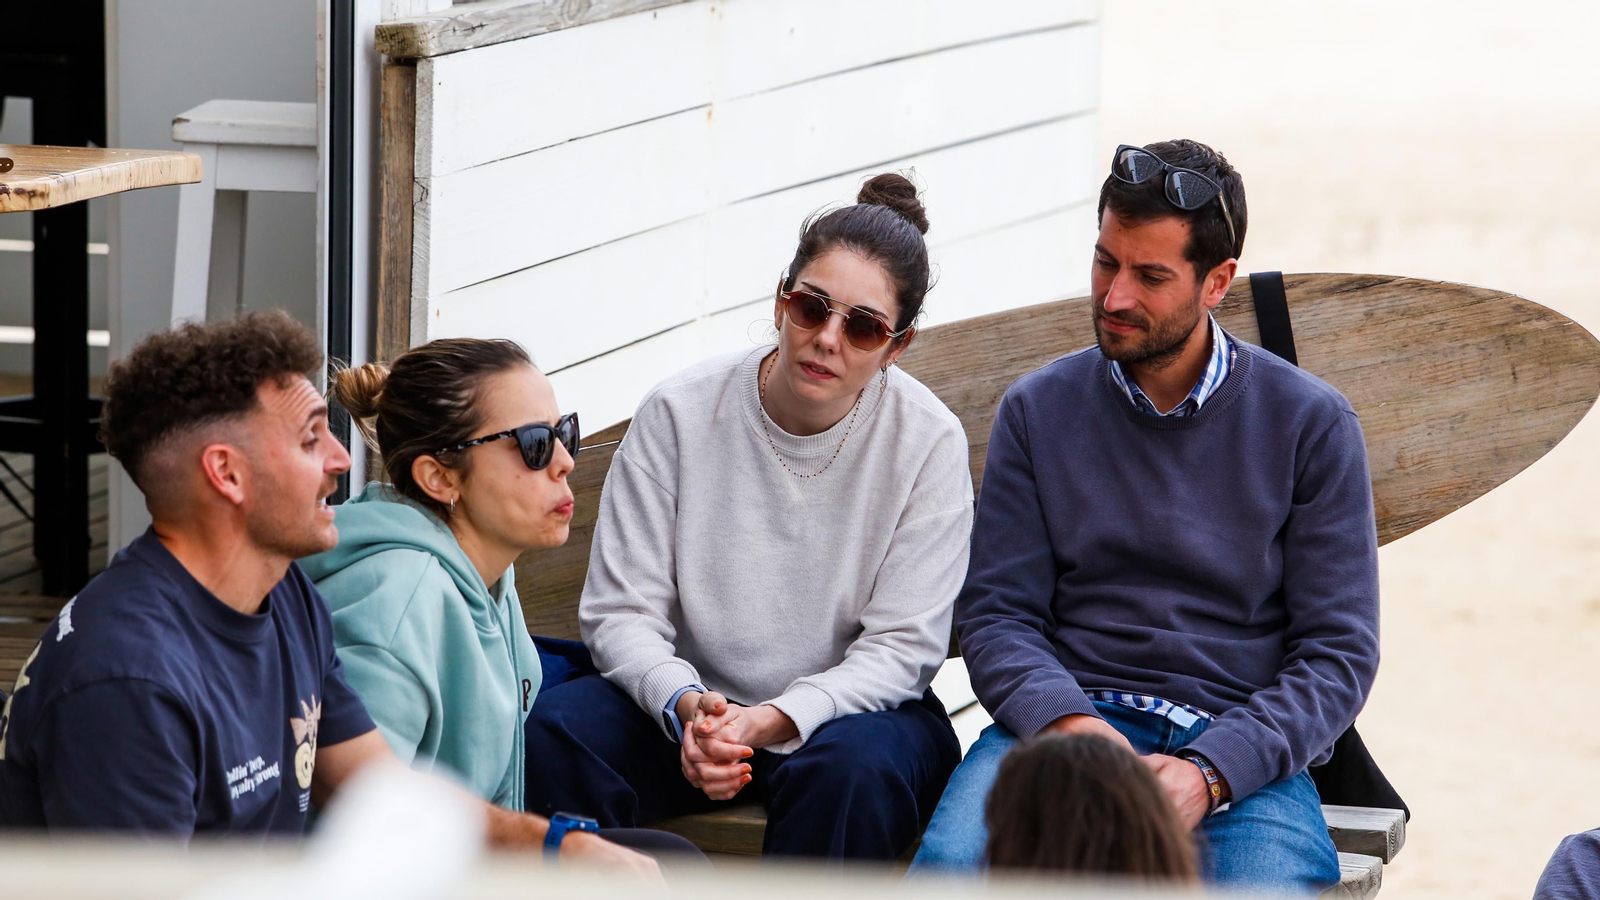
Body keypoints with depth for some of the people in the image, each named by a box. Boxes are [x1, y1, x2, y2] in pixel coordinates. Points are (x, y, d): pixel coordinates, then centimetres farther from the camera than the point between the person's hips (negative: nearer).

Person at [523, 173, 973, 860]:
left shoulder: (928, 441, -9)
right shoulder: (680, 412, -7)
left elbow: (901, 647, -11)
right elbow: (619, 610, -6)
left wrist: (770, 721, -27)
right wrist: (686, 705, -28)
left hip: (853, 705, -1)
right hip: (693, 706, 1)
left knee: (854, 769, -37)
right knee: (556, 731, -28)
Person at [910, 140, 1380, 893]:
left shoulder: (1311, 425, 6)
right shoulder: (1037, 411, 11)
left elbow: (1339, 650, 2)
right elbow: (995, 611, 7)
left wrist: (1209, 772, -14)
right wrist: (1065, 721, -15)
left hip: (1243, 748, 0)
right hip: (1065, 717, 0)